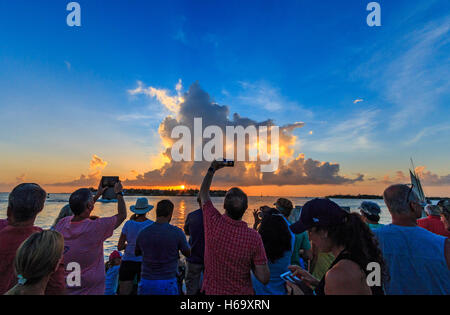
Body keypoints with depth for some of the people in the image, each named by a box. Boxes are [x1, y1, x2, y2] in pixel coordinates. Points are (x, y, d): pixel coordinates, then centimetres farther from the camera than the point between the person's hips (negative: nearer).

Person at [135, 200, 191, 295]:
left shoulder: (143, 233, -6)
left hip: (146, 283, 3)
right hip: (167, 284, -2)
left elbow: (137, 253, 14)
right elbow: (188, 253, 2)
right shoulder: (177, 232, -15)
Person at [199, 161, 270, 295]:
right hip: (243, 292, 0)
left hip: (212, 290, 0)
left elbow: (203, 193, -3)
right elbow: (264, 278, -17)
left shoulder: (213, 223, -22)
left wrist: (212, 169, 6)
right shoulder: (254, 237, -24)